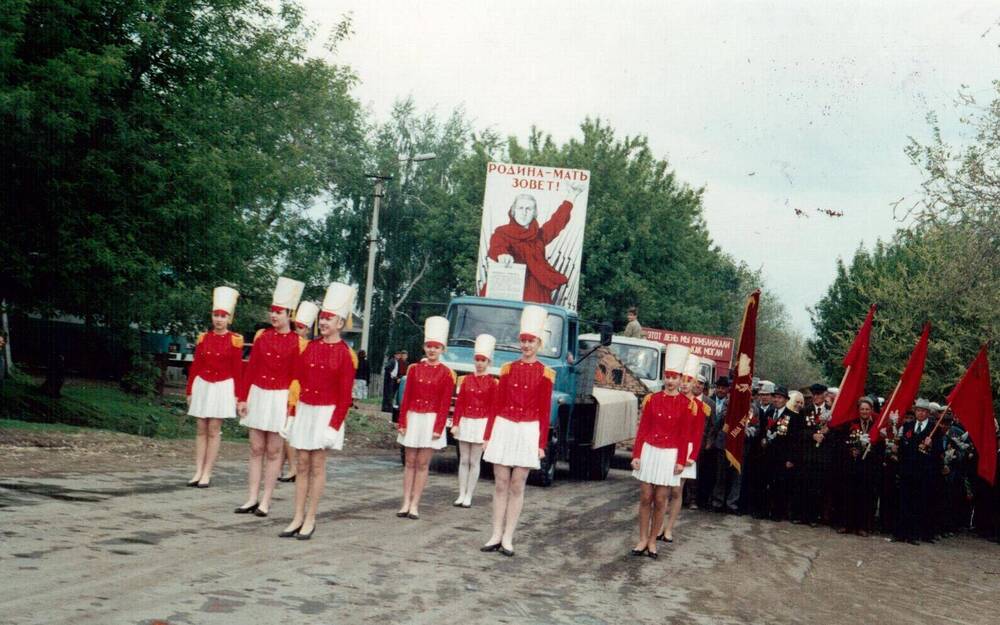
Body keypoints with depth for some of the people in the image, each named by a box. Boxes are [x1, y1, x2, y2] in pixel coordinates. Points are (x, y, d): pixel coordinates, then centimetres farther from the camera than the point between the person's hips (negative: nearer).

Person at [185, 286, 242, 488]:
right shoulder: (204, 337, 5)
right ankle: (198, 472, 9)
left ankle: (207, 474, 3)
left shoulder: (234, 340, -4)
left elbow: (237, 369, -2)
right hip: (202, 386, 3)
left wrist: (236, 395, -5)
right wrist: (190, 391, 7)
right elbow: (195, 366, 8)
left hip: (222, 388, -3)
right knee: (201, 430, 6)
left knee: (214, 431, -1)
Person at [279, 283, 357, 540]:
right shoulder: (309, 347, 6)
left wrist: (334, 426, -12)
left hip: (326, 414, -4)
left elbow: (345, 396, -8)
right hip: (303, 411, 4)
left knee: (317, 466, 2)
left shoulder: (345, 354, -7)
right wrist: (291, 415, 6)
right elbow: (296, 383, 9)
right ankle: (298, 518, 13)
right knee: (302, 465, 7)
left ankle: (310, 520, 9)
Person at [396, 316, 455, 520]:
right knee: (409, 462, 6)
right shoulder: (414, 369, 4)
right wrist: (402, 422, -1)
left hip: (431, 421, -2)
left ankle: (414, 505, 6)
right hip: (412, 419, 2)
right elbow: (406, 398, 4)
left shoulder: (446, 374, -2)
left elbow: (445, 404, -4)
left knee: (422, 464, 2)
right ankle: (406, 503, 10)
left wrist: (438, 428, -10)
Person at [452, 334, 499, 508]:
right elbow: (459, 403, 6)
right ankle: (461, 495, 10)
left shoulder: (492, 383, -3)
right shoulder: (466, 379, 6)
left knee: (474, 461, 2)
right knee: (463, 460, 6)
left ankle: (469, 496, 7)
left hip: (481, 424, -3)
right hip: (465, 422, 3)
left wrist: (489, 429, -9)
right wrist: (455, 424, 0)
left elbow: (493, 407, -4)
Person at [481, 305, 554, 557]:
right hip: (503, 429, 2)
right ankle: (496, 535, 11)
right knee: (500, 484, 5)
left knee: (517, 487, 2)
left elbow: (545, 412, -1)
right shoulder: (508, 369, 6)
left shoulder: (545, 374, -1)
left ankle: (508, 538, 8)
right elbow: (496, 404, 8)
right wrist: (487, 436, 6)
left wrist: (542, 444, -4)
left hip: (528, 432, -2)